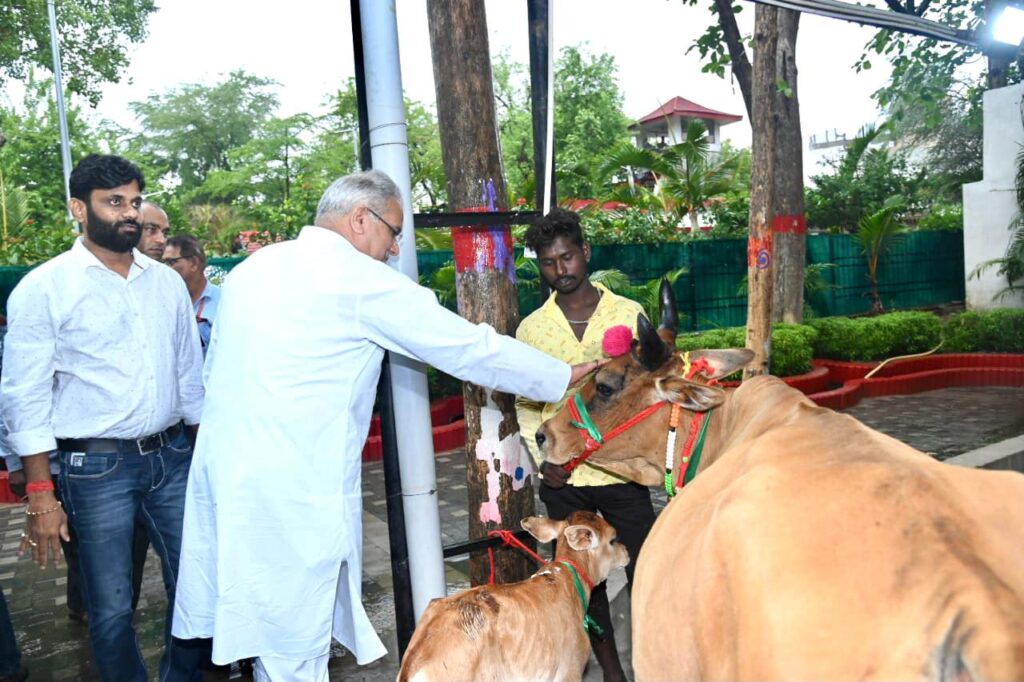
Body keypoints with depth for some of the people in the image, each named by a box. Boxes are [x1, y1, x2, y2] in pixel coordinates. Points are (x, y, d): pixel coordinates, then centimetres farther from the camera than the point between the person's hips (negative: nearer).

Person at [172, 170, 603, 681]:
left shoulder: (252, 267, 12)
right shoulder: (361, 279, -9)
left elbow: (214, 368, 17)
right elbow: (470, 348, -7)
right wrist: (566, 377, 4)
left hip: (225, 469, 8)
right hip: (296, 488, -7)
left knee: (270, 633, 18)